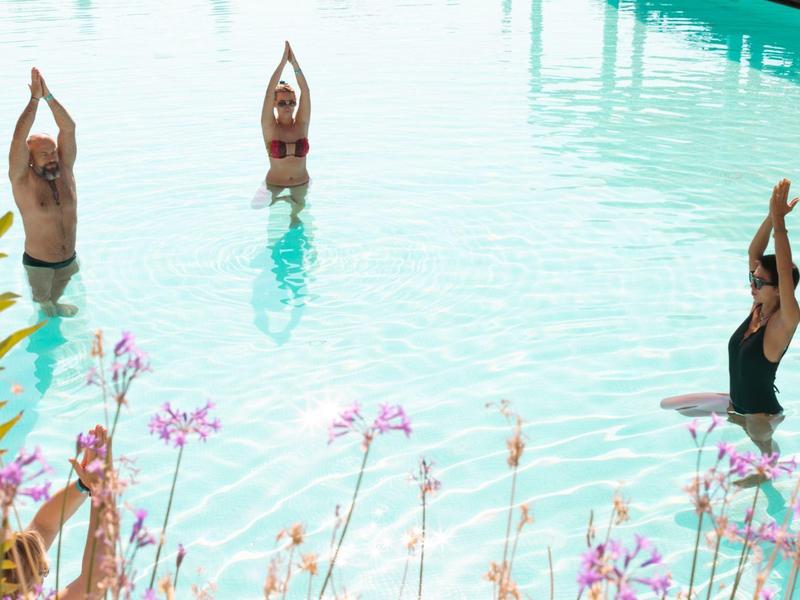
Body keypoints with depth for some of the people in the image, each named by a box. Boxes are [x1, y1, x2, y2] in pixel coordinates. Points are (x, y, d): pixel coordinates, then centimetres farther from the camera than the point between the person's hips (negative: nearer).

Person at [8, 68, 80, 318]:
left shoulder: (64, 171, -8)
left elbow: (68, 128, -17)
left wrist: (48, 96, -25)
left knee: (55, 299, 27)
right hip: (39, 264, -3)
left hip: (69, 260, 3)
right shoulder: (23, 181, -17)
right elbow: (19, 138, -29)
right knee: (44, 302, 20)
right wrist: (35, 98, -29)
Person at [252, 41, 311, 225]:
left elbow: (305, 92, -22)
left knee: (299, 206, 25)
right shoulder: (270, 127, -17)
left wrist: (295, 63, -31)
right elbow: (270, 92, -27)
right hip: (275, 182, -2)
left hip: (300, 181, 2)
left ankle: (294, 215, 60)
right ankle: (279, 198, 35)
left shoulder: (301, 124, -12)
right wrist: (283, 61, -30)